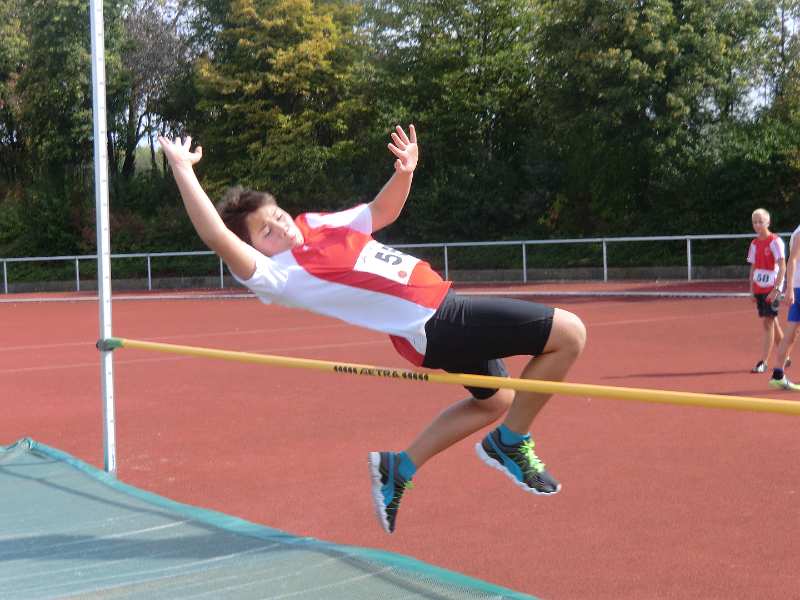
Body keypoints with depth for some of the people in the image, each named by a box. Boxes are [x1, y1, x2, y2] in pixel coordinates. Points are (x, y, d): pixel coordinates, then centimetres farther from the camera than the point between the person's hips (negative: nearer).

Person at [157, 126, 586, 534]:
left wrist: (404, 172, 0)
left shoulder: (316, 223, 8)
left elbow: (382, 210, 18)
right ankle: (510, 444, 7)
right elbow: (217, 237, -31)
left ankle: (398, 469, 26)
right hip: (435, 323, -9)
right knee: (570, 334, -9)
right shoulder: (278, 276, -17)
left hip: (443, 304, 9)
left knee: (495, 401, 27)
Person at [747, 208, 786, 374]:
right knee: (772, 323, 13)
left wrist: (776, 289, -20)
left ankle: (763, 362, -10)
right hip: (759, 289, 7)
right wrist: (752, 290, 10)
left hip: (772, 288, -7)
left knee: (768, 323, -10)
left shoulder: (775, 241, -10)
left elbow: (782, 267, -14)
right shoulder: (754, 244, 10)